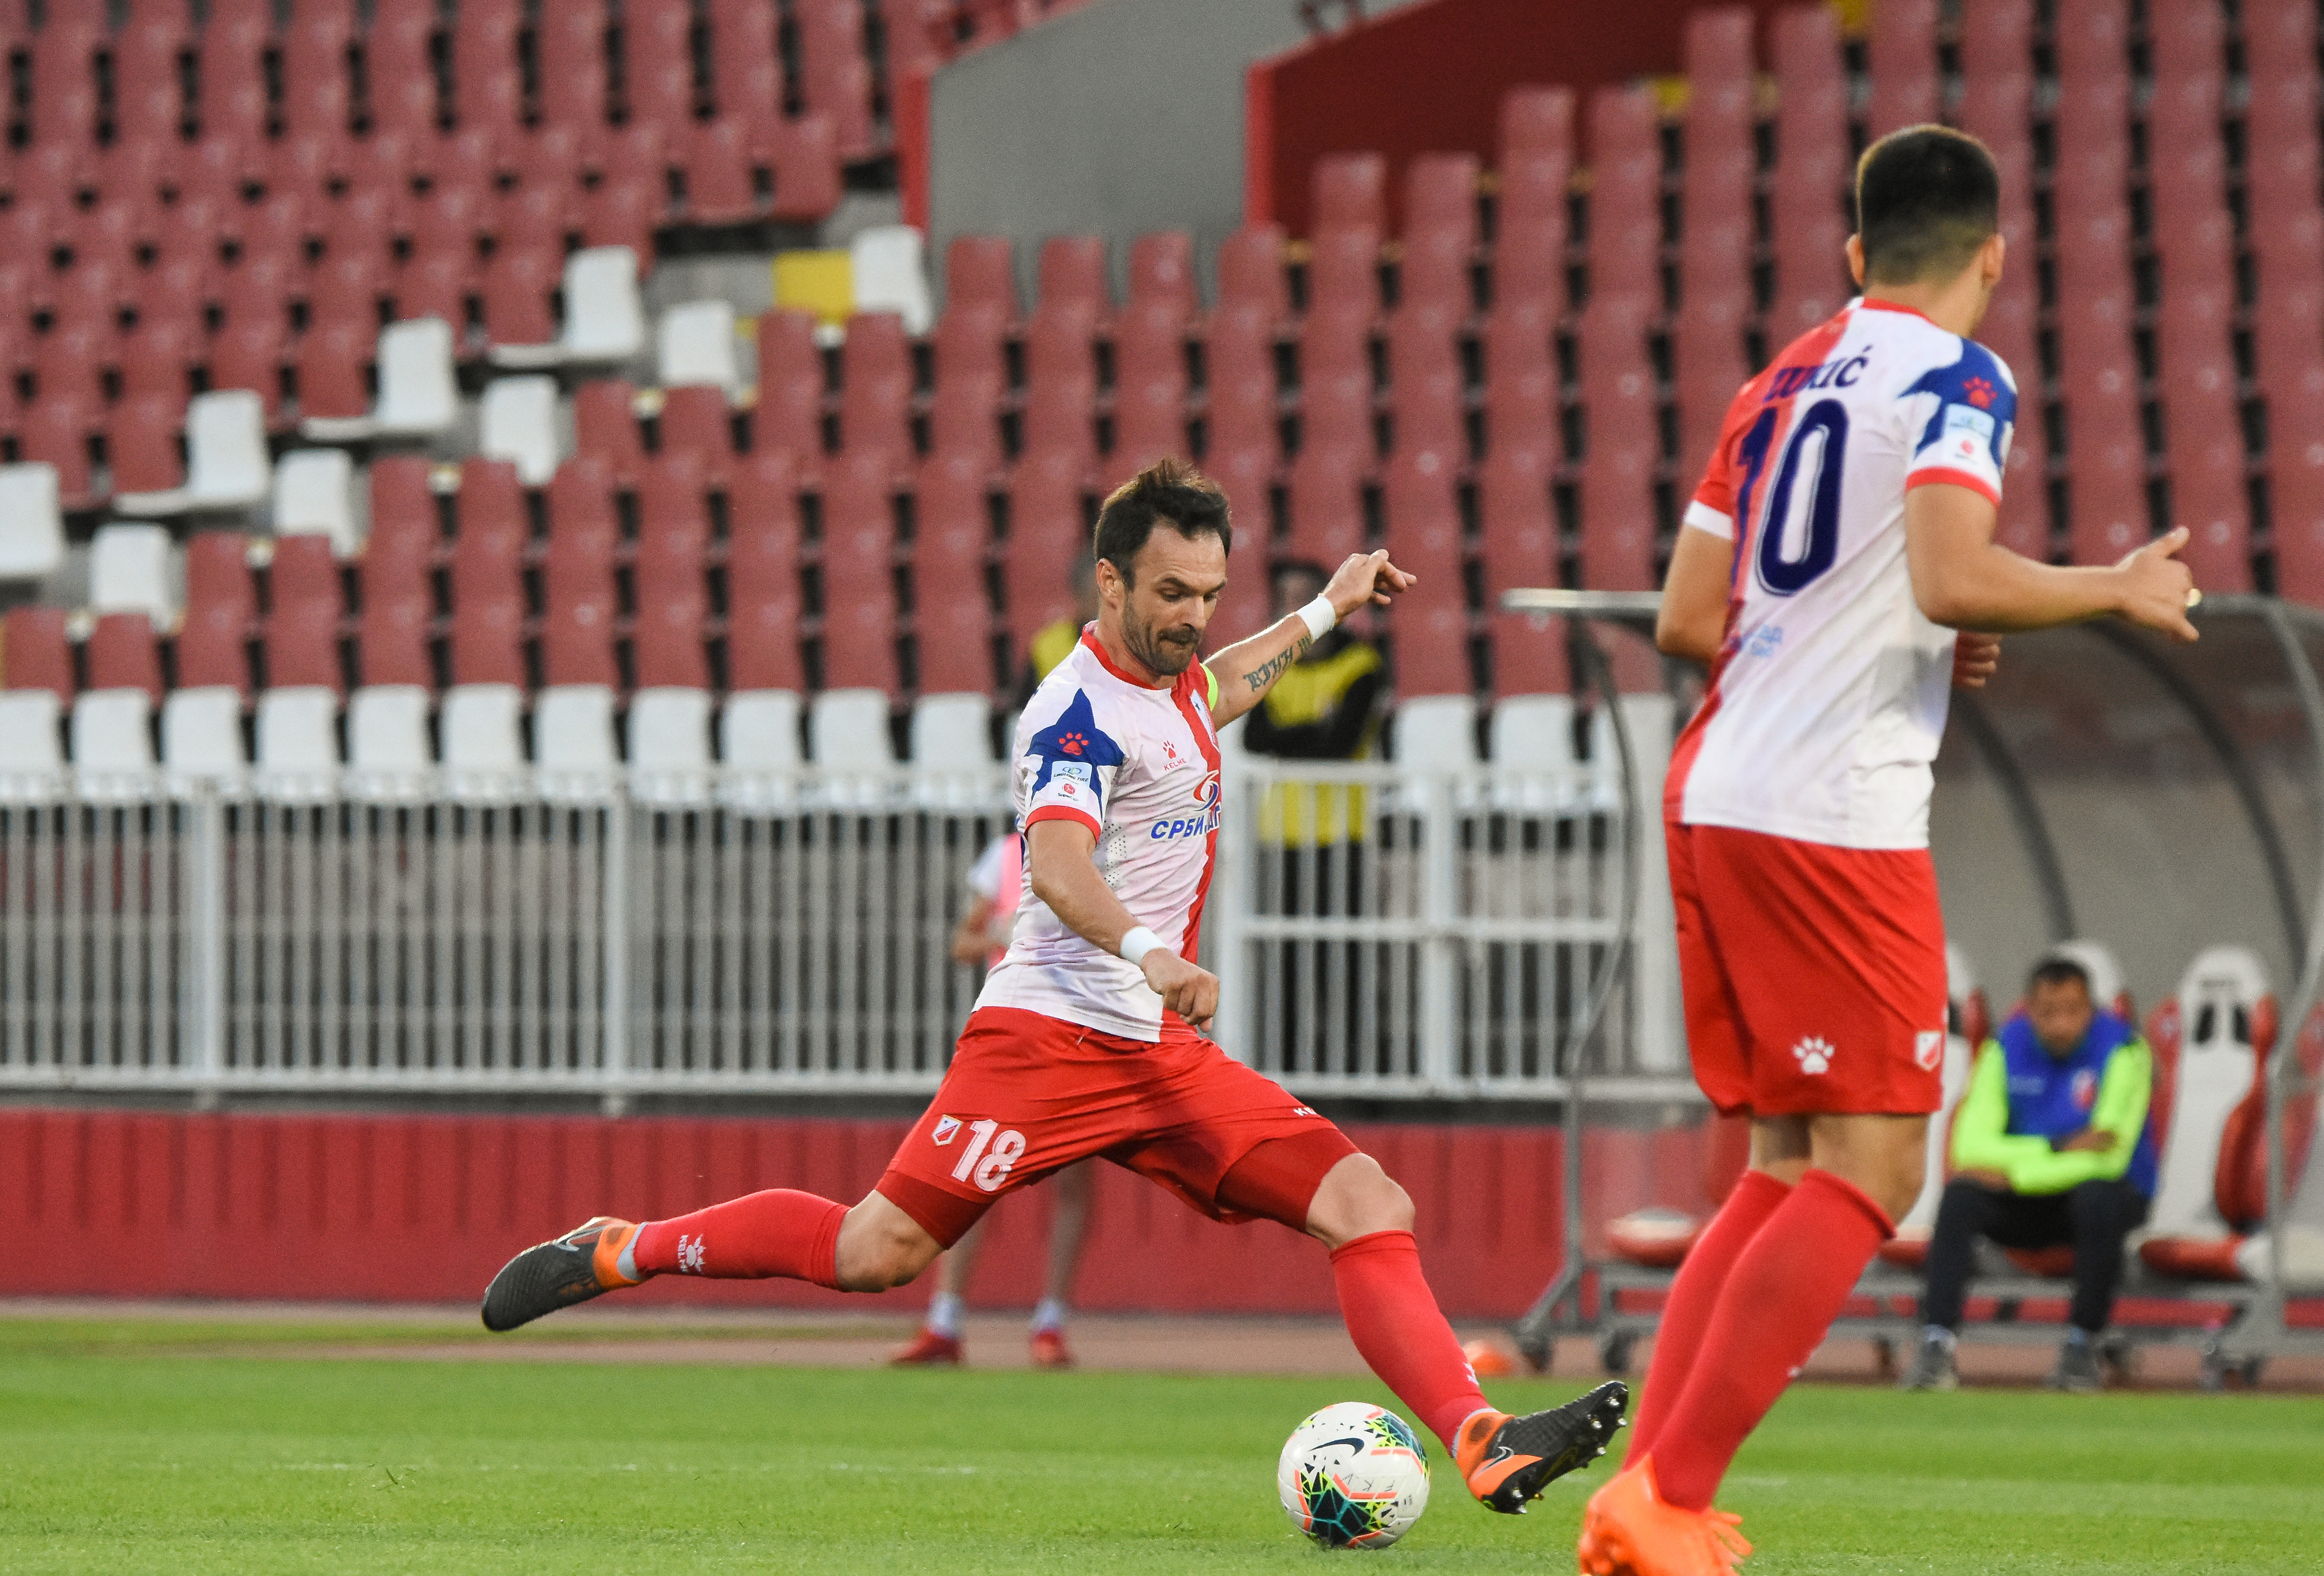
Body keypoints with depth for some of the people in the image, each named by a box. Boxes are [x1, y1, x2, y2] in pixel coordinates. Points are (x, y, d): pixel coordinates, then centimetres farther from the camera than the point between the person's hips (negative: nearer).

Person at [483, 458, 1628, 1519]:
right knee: (879, 1251, -13)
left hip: (1166, 1055, 8)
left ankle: (1482, 1446, -17)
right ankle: (616, 1253, 6)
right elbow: (1056, 866, -33)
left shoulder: (1173, 682, 15)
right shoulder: (1080, 712, -13)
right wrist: (1145, 954, -50)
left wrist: (1322, 615, 49)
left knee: (1368, 1205, -8)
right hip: (1054, 1029, -8)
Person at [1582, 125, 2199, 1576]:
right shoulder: (1960, 382, -6)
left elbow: (1691, 619, 17)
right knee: (1871, 1172, -5)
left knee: (1789, 1165, 15)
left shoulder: (1785, 383, 17)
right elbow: (1951, 578, -22)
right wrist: (2117, 590, -6)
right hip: (1834, 817, -8)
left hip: (1712, 800, 8)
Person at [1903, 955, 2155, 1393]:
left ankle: (2083, 1345, -20)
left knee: (2097, 1198, -37)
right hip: (2026, 1208, 2)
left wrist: (2013, 1173, -24)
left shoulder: (2121, 1049, -15)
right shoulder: (2006, 1048, -5)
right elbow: (1971, 1145, -14)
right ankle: (1936, 1345, -28)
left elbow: (2108, 1159, -22)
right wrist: (2061, 1149, -26)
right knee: (1960, 1197, -26)